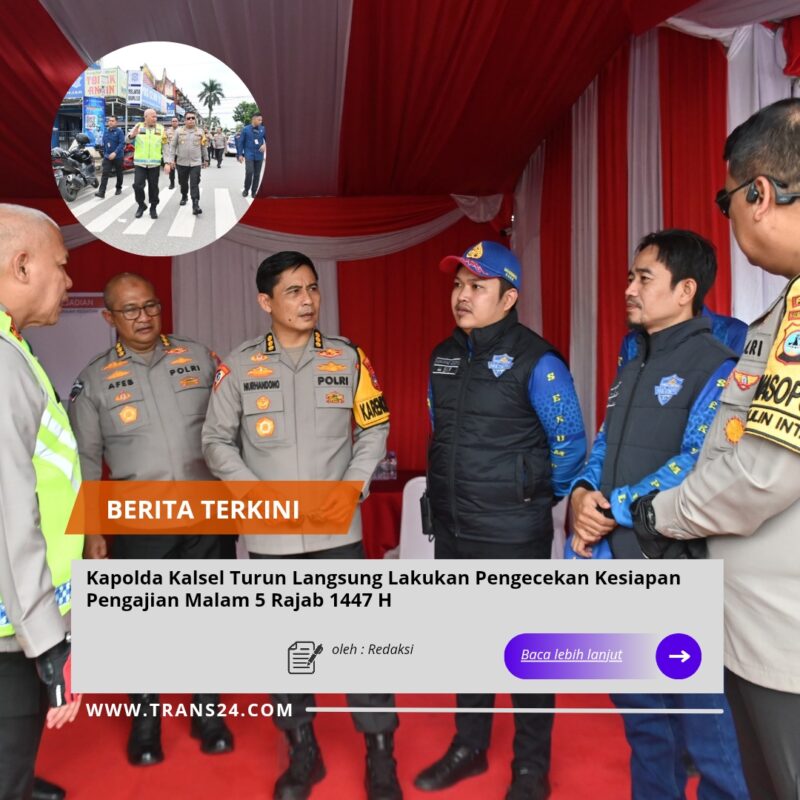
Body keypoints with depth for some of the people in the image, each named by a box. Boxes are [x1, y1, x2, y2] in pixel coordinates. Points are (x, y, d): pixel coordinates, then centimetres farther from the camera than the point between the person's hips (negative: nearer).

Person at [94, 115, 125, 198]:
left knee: (118, 174, 11)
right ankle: (101, 192, -17)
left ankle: (119, 188, 32)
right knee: (105, 174, -9)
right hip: (107, 157, 4)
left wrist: (115, 153, -30)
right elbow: (104, 144, 20)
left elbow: (122, 144, -20)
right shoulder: (105, 132, 10)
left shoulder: (119, 132, -9)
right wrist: (104, 154, 20)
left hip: (118, 157, -4)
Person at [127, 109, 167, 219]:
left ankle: (153, 208, 18)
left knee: (153, 187, 6)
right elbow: (128, 139, -4)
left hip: (154, 164, 1)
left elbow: (165, 146, 6)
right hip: (139, 163, 0)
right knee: (138, 185, -4)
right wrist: (132, 135, -28)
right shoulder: (138, 126, 2)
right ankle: (141, 205, 15)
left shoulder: (160, 128, 5)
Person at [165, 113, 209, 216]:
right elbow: (172, 146, 2)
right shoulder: (179, 131, 1)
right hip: (181, 163, 1)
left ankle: (195, 205, -17)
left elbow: (204, 147, 14)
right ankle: (184, 197, 41)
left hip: (195, 163, -1)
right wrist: (170, 160, -3)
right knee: (183, 183, 15)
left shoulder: (200, 132, 4)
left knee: (194, 184, -12)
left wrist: (205, 159, 19)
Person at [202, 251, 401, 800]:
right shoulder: (239, 366, -1)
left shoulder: (348, 357, 1)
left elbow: (375, 429, 5)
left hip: (338, 529, -1)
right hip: (270, 533, 1)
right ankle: (302, 753, 34)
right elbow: (217, 441, 3)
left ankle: (381, 756, 24)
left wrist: (351, 488, -8)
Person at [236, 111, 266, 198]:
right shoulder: (245, 129, -2)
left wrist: (265, 145, -11)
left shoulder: (263, 129, 2)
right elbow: (240, 142, 2)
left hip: (259, 155, 3)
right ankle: (246, 189, 5)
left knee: (257, 174, 5)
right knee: (249, 172, -15)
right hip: (249, 155, -3)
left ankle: (254, 191, 17)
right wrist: (240, 154, -2)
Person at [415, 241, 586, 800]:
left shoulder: (535, 361, -15)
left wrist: (534, 499, -1)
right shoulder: (444, 356, 6)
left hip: (512, 536, -6)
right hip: (451, 531, 7)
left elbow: (571, 442, -10)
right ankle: (469, 746, 39)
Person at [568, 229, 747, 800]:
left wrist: (612, 510, -16)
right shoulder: (633, 369, 14)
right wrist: (583, 496, -6)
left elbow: (697, 467, -20)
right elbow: (604, 448, 14)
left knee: (706, 731, 8)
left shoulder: (718, 367, -11)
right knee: (642, 717, 22)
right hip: (619, 570, 8)